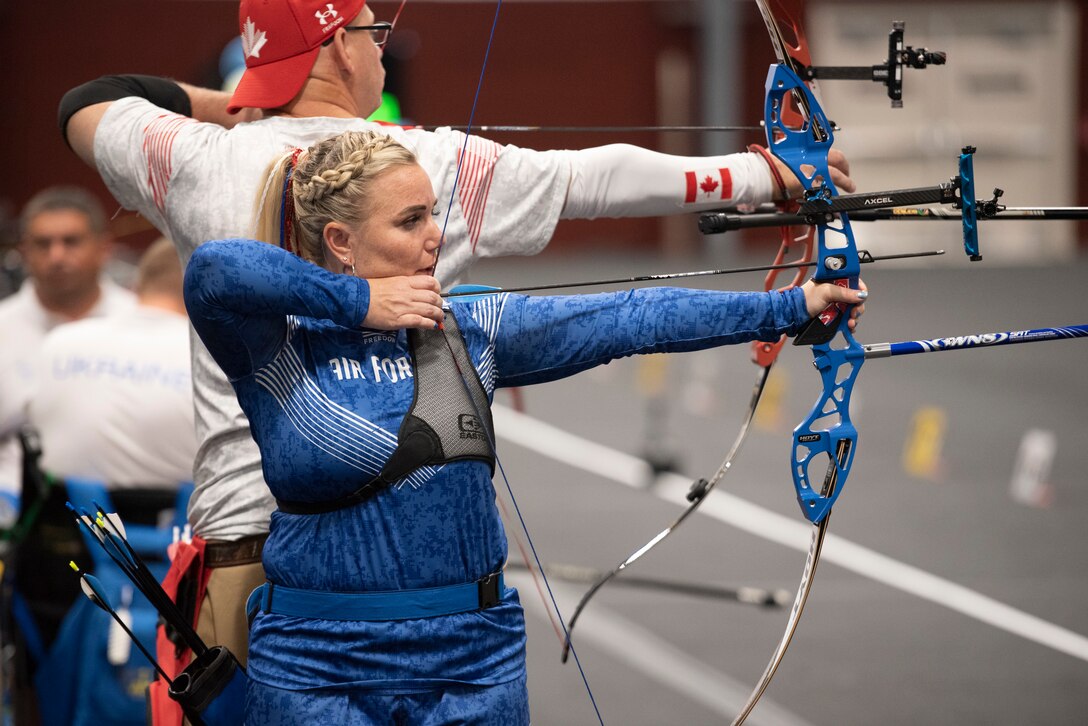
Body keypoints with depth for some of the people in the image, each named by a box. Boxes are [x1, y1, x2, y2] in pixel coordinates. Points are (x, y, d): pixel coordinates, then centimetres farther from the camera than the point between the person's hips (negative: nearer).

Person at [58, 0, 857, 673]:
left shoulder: (206, 163, -1)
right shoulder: (438, 163, -1)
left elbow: (86, 106, 17)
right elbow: (598, 178, 7)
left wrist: (232, 105, 22)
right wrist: (768, 172, 17)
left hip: (244, 535, 0)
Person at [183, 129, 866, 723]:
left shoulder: (469, 329, 6)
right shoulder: (277, 343, -7)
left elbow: (630, 319, 5)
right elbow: (214, 270, -27)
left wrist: (791, 305, 3)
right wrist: (359, 303, -17)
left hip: (476, 661, 4)